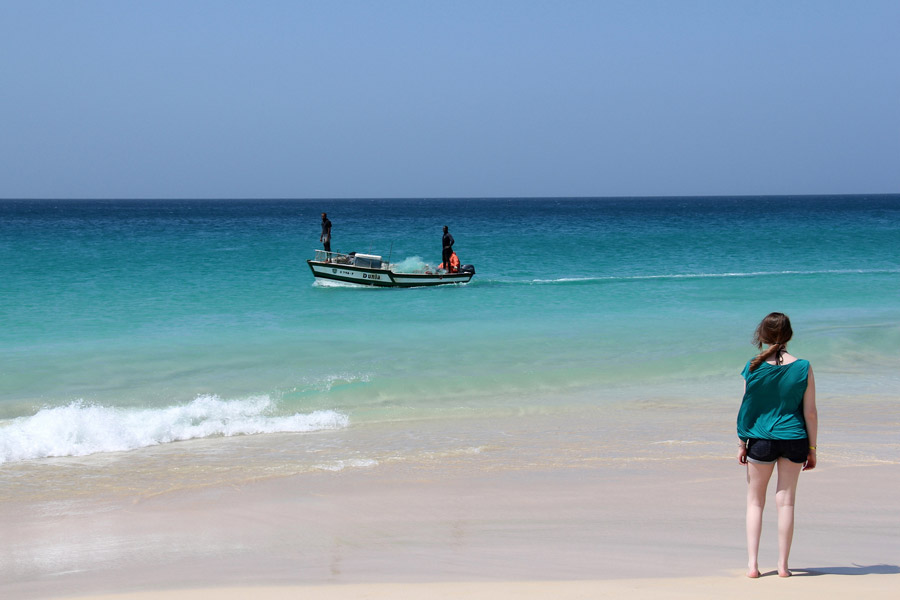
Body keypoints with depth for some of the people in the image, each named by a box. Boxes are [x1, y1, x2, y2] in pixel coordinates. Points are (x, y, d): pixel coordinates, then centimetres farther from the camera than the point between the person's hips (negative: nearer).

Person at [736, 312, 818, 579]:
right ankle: (783, 565, 12)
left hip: (761, 440, -1)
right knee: (785, 501, 9)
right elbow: (810, 413, -5)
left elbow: (746, 409, -4)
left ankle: (752, 563, 6)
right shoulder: (803, 368, -7)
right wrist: (812, 449, 5)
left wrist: (742, 445, 7)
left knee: (755, 501, 12)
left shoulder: (754, 367, -8)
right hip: (794, 438, 1)